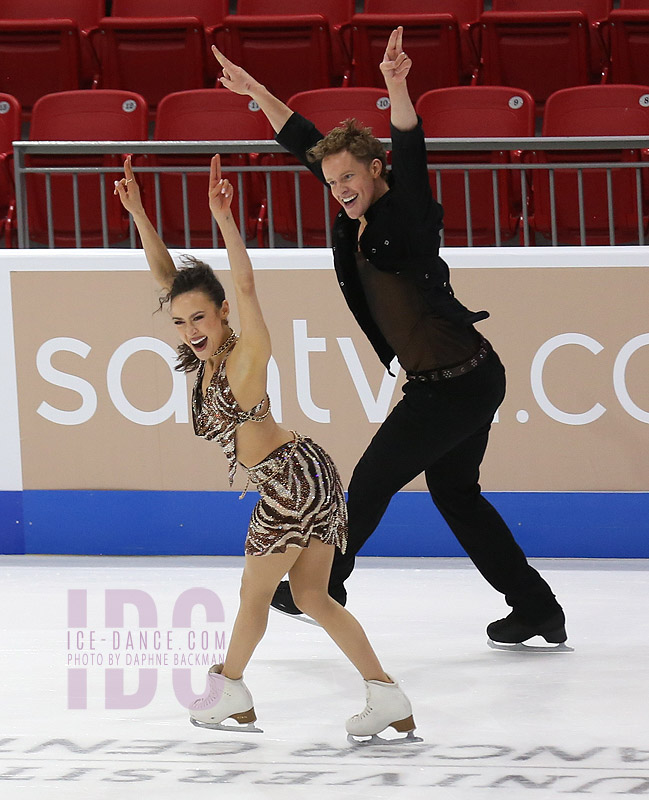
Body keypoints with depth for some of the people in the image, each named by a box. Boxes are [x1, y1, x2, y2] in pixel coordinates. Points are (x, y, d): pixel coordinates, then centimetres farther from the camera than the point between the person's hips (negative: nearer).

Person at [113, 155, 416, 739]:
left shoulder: (246, 356, -15)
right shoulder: (206, 352, 5)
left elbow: (246, 285, -32)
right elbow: (165, 275, 8)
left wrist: (223, 218, -42)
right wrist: (137, 213, -1)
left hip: (294, 479, -9)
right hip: (309, 476, 9)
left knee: (255, 592, 11)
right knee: (313, 597, 12)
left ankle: (230, 689, 30)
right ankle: (389, 700, 8)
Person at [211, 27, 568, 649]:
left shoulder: (406, 214, -15)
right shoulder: (357, 218, 6)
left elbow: (410, 154, -34)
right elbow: (307, 144, 15)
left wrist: (396, 88, -49)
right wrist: (256, 93, 15)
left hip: (456, 384, -9)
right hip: (471, 380, 9)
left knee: (372, 480, 5)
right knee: (456, 493, 16)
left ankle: (319, 587, 22)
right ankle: (537, 609, 17)